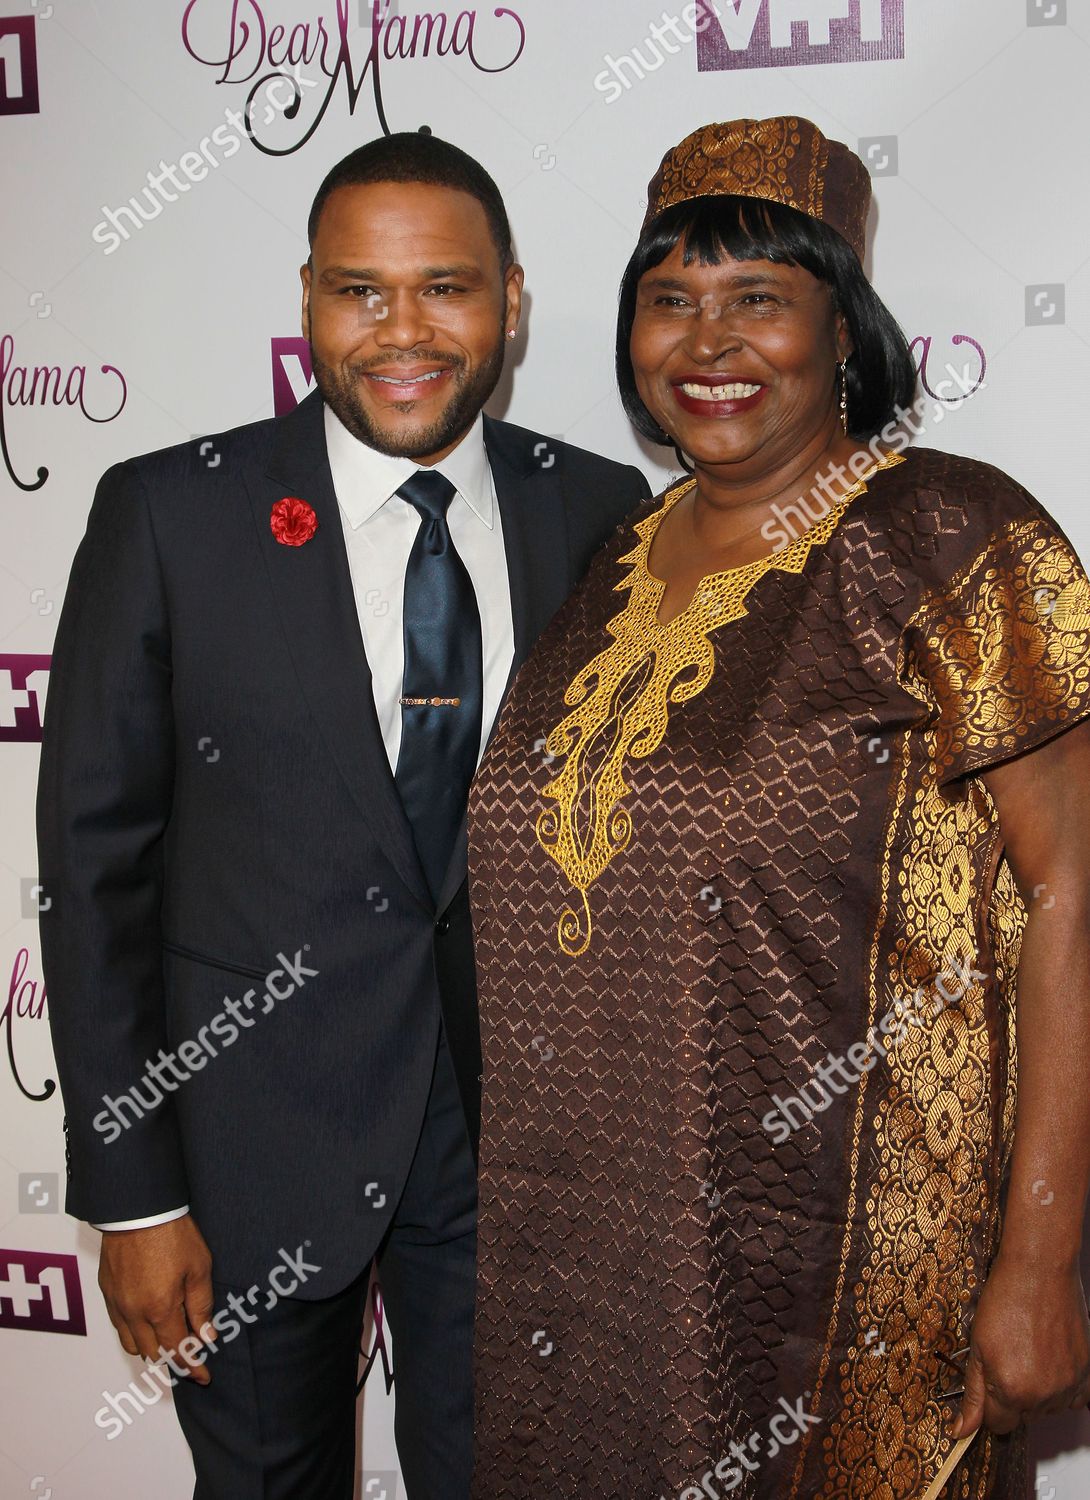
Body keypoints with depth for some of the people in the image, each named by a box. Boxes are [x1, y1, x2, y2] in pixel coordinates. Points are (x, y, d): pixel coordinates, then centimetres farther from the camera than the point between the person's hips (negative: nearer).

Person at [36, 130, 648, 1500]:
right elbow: (94, 859, -8)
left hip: (515, 1118, 2)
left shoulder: (601, 514, -2)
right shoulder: (167, 515, -9)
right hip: (254, 1119, -1)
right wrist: (132, 1193, -8)